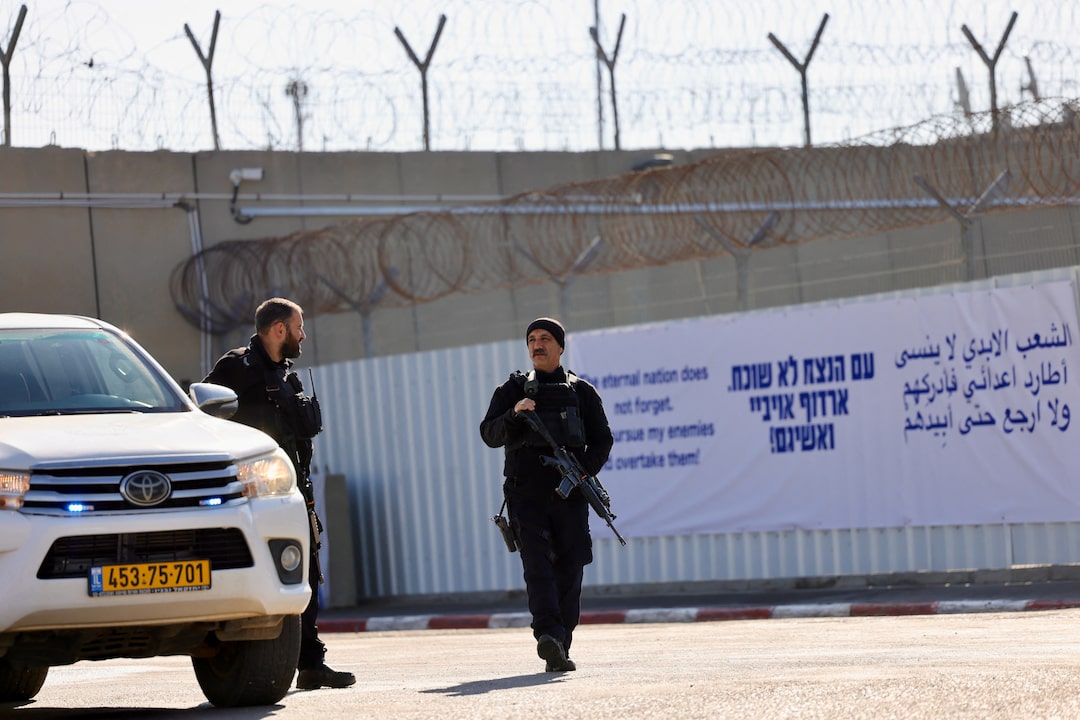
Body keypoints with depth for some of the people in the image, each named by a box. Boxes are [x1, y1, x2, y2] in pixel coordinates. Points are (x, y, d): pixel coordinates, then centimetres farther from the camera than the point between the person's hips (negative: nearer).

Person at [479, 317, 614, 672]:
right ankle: (548, 636, -30)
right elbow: (490, 436, 3)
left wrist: (584, 470, -8)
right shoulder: (512, 390, 12)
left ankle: (561, 647, 6)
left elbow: (602, 440, 10)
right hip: (525, 493, -1)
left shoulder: (582, 392, 13)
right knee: (537, 563, -16)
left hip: (568, 495, 1)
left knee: (569, 570, 0)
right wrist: (514, 414, -16)